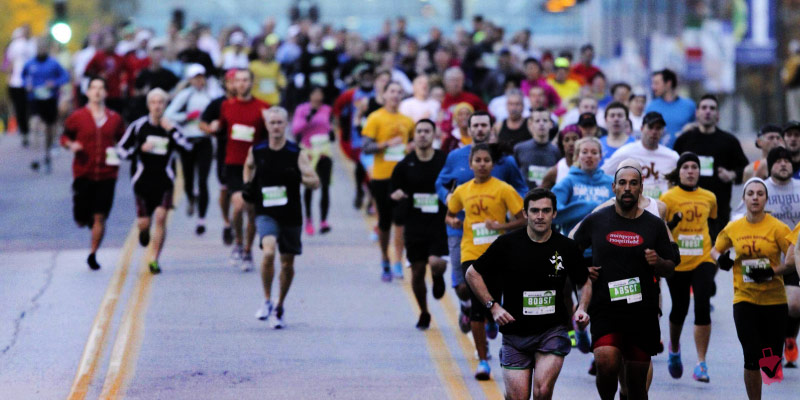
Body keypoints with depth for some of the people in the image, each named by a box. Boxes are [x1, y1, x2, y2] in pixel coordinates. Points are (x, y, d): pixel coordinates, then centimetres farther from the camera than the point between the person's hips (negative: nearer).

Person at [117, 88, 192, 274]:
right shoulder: (139, 126, 0)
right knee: (143, 222, -1)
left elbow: (188, 147, -10)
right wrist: (140, 149, -13)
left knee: (161, 216, -17)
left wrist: (171, 130, -17)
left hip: (164, 182, 0)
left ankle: (154, 259, -7)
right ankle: (143, 231, 40)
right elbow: (122, 150, 3)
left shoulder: (171, 127, 2)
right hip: (143, 181, 0)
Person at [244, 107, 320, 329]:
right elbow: (248, 166, 23)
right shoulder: (256, 150, 0)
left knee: (288, 263, 9)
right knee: (269, 252, -25)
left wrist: (299, 177, -26)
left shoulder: (297, 153, -5)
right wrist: (248, 185, 5)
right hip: (266, 213, -1)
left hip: (291, 215, 1)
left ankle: (279, 307, 29)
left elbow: (315, 181, -6)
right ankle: (267, 301, -9)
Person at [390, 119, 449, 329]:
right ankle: (424, 314, 27)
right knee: (417, 272, 6)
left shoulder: (446, 160, -3)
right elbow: (394, 195, 9)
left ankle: (438, 278, 16)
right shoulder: (405, 165, 3)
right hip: (415, 224, 2)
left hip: (440, 223, -2)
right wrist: (397, 196, -13)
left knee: (436, 263, -23)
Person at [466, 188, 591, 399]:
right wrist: (493, 306, -5)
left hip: (552, 332, 0)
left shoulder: (567, 247, -2)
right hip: (515, 333, 0)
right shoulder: (507, 244, -6)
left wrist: (581, 309, -3)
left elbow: (585, 282, 16)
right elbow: (472, 273, 5)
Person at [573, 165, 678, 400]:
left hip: (643, 311, 2)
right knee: (606, 363, -25)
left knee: (637, 379, 6)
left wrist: (659, 263, -11)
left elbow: (670, 269, 11)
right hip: (605, 308, -2)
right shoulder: (596, 221, 4)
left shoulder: (654, 225, 6)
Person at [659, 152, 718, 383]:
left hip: (702, 261, 1)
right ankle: (674, 349, 40)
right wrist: (670, 224, -22)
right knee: (679, 310, 8)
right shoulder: (668, 197, -3)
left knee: (702, 308, -14)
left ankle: (701, 363, -10)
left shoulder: (709, 198, 8)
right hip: (676, 262, -1)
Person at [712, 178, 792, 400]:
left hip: (774, 300, -1)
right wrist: (720, 259, -3)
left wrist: (773, 271, -21)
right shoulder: (733, 229, 3)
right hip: (744, 300, 1)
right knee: (752, 358, -8)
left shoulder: (777, 228, -5)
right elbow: (715, 250, 19)